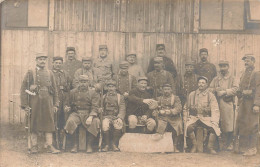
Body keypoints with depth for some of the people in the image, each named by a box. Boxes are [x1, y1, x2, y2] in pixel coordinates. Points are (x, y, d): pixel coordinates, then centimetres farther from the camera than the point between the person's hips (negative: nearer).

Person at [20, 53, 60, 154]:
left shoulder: (50, 73, 12)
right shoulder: (30, 73, 3)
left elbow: (55, 90, 14)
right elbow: (23, 89, -1)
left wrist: (55, 104, 8)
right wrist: (25, 105, -8)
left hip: (47, 102, 2)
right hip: (34, 102, -2)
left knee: (49, 123, 1)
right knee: (34, 124, 2)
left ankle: (49, 145, 5)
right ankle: (34, 146, 9)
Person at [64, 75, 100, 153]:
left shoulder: (93, 93, 6)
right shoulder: (73, 92, 13)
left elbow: (94, 108, -4)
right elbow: (69, 104, 20)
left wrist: (90, 117, -22)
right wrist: (67, 108, -7)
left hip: (89, 114, -1)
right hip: (76, 113, 1)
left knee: (95, 122, -33)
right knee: (70, 121, -33)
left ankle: (89, 145, -16)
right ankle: (75, 145, -17)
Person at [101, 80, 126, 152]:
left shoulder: (120, 97, 13)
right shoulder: (104, 97, 18)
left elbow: (122, 110, 3)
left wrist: (120, 118, -14)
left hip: (116, 117, 0)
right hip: (106, 116, 1)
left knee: (118, 125, -35)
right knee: (105, 125, -34)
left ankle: (114, 144, -17)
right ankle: (107, 145, -18)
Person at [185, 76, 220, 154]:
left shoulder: (211, 95, 5)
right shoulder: (192, 94, 11)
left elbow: (215, 110, -3)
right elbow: (187, 108, 18)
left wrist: (214, 121, -18)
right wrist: (186, 118, 2)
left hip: (206, 118, -1)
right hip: (194, 117, 1)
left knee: (214, 128, -30)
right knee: (188, 127, -31)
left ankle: (210, 146, -11)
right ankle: (194, 145, -10)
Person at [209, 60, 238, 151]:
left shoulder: (231, 78, 10)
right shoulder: (215, 79, 16)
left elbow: (235, 88, -3)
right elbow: (210, 89, 11)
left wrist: (225, 92, -12)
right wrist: (216, 90, -8)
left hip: (228, 103, -2)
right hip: (218, 104, 2)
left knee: (229, 124, -5)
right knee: (220, 125, 0)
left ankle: (230, 144, 5)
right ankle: (223, 144, 8)